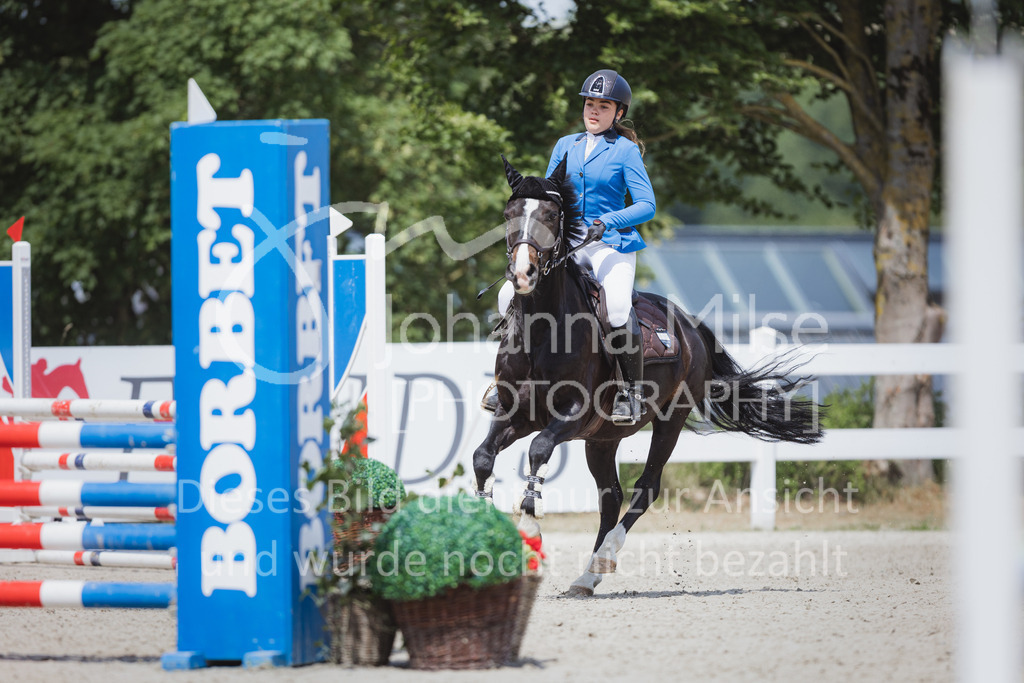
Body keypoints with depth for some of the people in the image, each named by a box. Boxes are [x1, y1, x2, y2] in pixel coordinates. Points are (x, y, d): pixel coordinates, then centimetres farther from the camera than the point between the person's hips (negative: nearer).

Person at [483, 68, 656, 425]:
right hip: (565, 243, 5)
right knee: (510, 294, -12)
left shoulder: (625, 151, -2)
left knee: (617, 308, -32)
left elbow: (646, 205, -8)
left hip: (612, 243, -5)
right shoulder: (565, 146, 12)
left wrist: (607, 222, -22)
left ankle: (632, 389, -17)